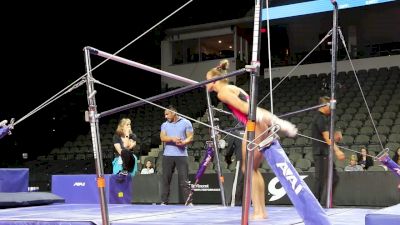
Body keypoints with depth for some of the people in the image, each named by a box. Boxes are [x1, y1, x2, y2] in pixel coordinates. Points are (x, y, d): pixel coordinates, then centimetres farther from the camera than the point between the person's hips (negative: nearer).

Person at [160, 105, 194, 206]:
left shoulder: (186, 123, 6)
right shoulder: (164, 125, 14)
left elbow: (190, 137, 1)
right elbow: (162, 137, -1)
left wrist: (183, 142, -19)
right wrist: (172, 139, -20)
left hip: (181, 155, -3)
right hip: (167, 155, 3)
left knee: (184, 179, -5)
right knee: (165, 179, 2)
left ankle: (189, 202, -2)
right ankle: (164, 202, 8)